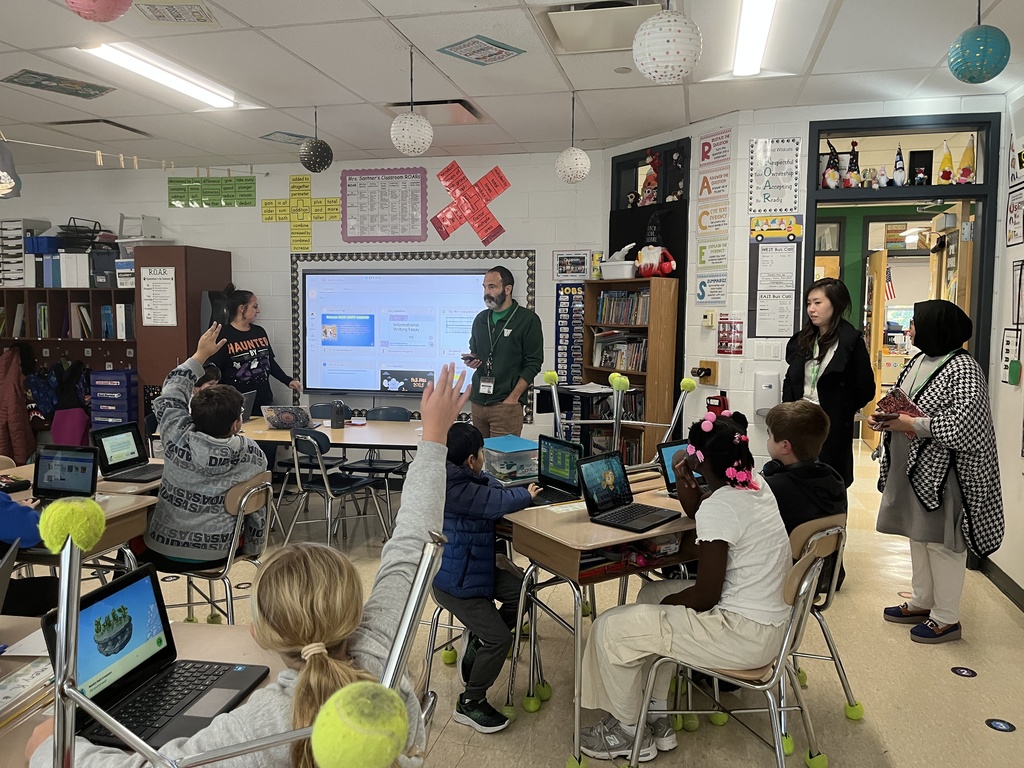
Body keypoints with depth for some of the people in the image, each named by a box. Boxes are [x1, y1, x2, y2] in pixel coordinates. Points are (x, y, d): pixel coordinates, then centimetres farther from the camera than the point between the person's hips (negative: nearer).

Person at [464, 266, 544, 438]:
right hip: (477, 402, 5)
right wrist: (472, 360, 2)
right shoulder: (480, 319, 14)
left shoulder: (527, 319, -4)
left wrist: (513, 398, -13)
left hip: (506, 404, -5)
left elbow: (533, 363, -7)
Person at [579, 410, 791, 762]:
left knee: (610, 630, -4)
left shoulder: (718, 506, -23)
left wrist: (666, 602, -2)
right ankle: (657, 719, 28)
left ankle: (630, 734, 18)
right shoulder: (756, 488, 4)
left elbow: (705, 597, -21)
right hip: (768, 619, 10)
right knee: (652, 592, 25)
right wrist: (684, 482, 5)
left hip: (745, 634, -10)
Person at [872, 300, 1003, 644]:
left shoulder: (963, 368, -17)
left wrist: (914, 425, -23)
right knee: (918, 537, 18)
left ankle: (946, 618, 14)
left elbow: (966, 424, -25)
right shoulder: (918, 361, 10)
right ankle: (921, 602, 32)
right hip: (912, 468, 9)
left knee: (942, 542, 1)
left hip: (942, 472, -9)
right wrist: (885, 419, 1)